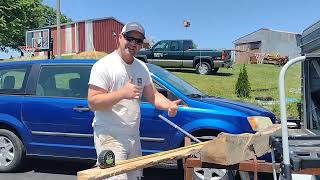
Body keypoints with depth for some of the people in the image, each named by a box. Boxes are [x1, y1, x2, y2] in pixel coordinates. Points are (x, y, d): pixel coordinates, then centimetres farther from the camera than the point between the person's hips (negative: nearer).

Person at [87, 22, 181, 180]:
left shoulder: (141, 67, 11)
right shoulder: (104, 65, -11)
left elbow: (152, 95, 13)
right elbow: (92, 103, -17)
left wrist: (169, 105, -8)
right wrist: (122, 93, -28)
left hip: (134, 137, 7)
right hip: (110, 137, -7)